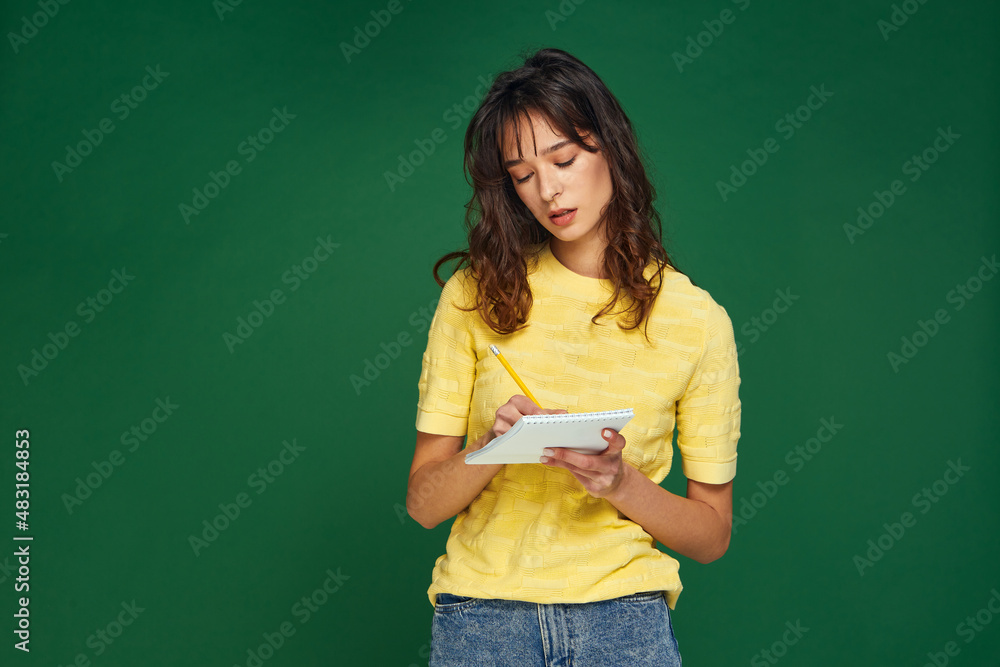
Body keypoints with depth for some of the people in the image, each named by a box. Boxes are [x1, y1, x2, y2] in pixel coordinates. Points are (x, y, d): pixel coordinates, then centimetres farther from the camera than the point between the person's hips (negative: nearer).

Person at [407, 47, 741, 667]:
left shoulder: (696, 319, 1)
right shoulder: (478, 296, 3)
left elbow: (712, 533, 5)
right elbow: (424, 501, 3)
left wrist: (620, 482, -11)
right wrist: (493, 450, -15)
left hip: (623, 611, 0)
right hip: (482, 608, 0)